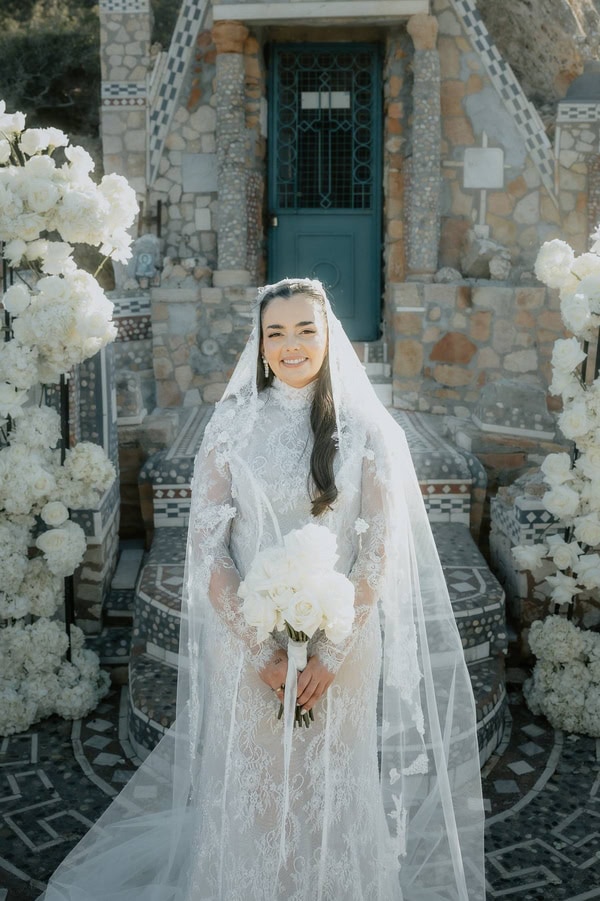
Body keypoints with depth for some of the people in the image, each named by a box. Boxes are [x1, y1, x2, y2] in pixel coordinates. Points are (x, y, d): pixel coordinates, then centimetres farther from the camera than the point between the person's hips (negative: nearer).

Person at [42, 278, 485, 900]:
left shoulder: (366, 429, -3)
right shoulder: (232, 425, -3)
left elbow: (378, 552, -5)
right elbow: (207, 546, -6)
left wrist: (330, 654, -12)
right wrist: (264, 652, -12)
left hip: (342, 642, 0)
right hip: (246, 645, 0)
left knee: (331, 793, 13)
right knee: (250, 789, 12)